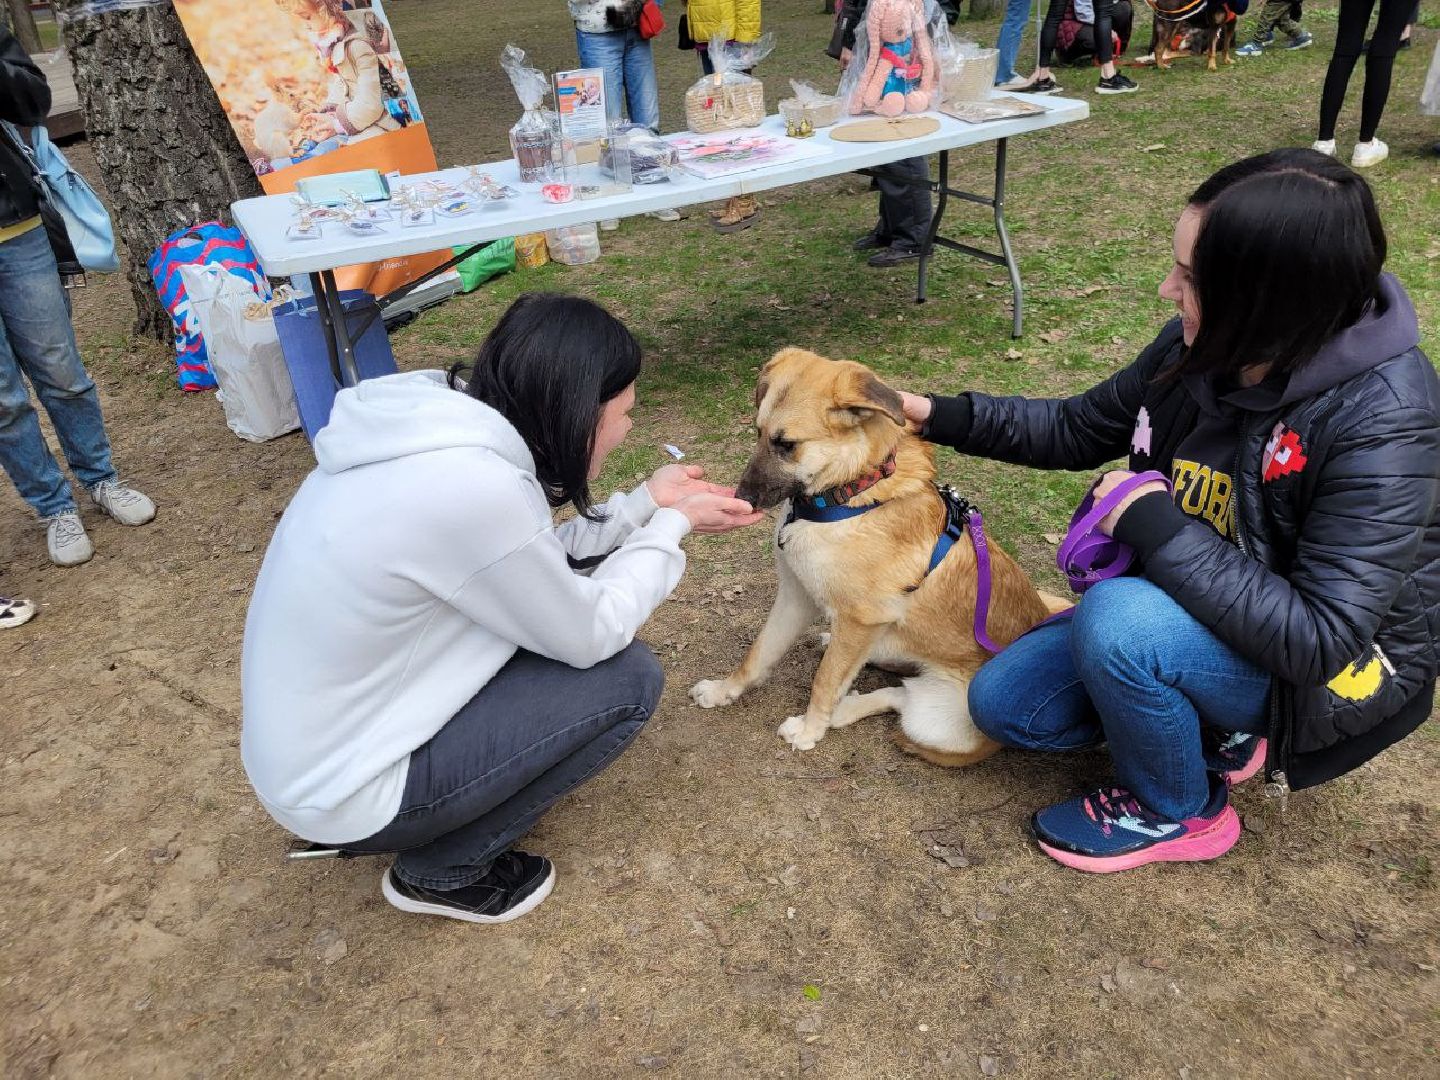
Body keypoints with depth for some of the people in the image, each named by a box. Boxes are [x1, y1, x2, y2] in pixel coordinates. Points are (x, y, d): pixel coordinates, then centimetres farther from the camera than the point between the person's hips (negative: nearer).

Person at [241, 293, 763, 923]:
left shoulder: (435, 418, -5)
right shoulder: (474, 486, -31)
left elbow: (542, 565, 8)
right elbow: (591, 634, -16)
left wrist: (648, 504, 6)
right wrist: (672, 526, -4)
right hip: (340, 792, -8)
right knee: (629, 680, -9)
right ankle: (440, 871, 7)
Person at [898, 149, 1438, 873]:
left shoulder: (1382, 425, -31)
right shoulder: (1209, 346, -12)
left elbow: (1316, 641, -34)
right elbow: (1078, 429, 3)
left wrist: (1156, 529, -33)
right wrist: (942, 417, -5)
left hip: (1329, 672, -6)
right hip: (1189, 608, 6)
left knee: (1119, 619, -34)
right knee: (1003, 704, 0)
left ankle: (1176, 812, -4)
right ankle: (1213, 728, 14)